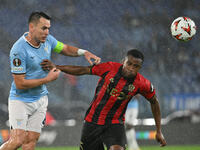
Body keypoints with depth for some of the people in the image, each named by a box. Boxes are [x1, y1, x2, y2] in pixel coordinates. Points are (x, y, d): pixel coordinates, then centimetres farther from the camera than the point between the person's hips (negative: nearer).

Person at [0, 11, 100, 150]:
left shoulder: (47, 40, -2)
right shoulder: (19, 50, -23)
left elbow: (65, 48, 18)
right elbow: (20, 84, -22)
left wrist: (84, 52, -2)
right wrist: (47, 79, -17)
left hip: (40, 99, 6)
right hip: (20, 100, -6)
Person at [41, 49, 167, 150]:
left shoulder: (142, 84, -11)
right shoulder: (110, 68, -12)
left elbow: (154, 101, 7)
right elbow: (83, 70, -2)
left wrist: (159, 131, 9)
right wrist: (56, 67, -7)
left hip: (115, 123, -1)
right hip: (93, 122, 1)